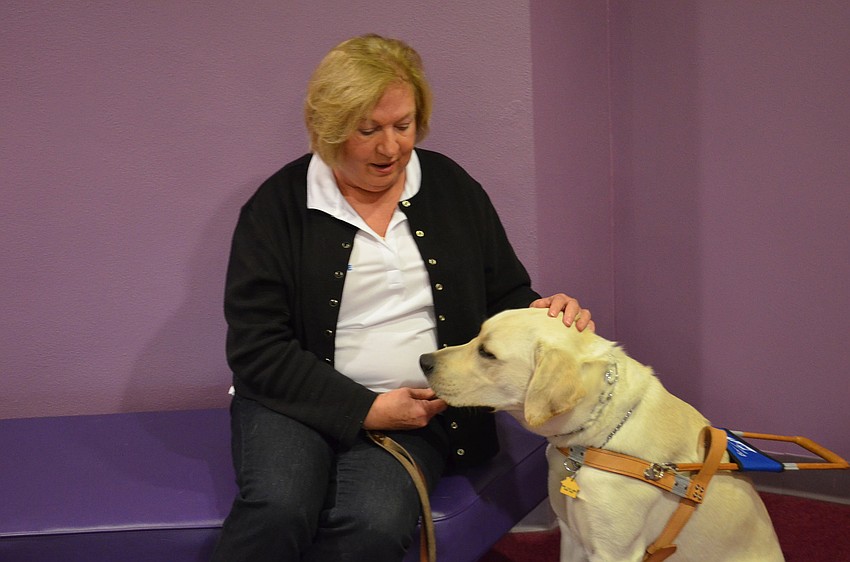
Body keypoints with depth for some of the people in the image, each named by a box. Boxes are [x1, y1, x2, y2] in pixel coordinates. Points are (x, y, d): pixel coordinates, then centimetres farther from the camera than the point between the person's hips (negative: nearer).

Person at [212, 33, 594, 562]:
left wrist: (542, 315, -10)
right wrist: (365, 409, -14)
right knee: (278, 509, -33)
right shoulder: (279, 205, -1)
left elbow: (505, 295, 15)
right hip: (300, 399, -1)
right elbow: (256, 348, -6)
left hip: (419, 409, 2)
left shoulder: (452, 188, 8)